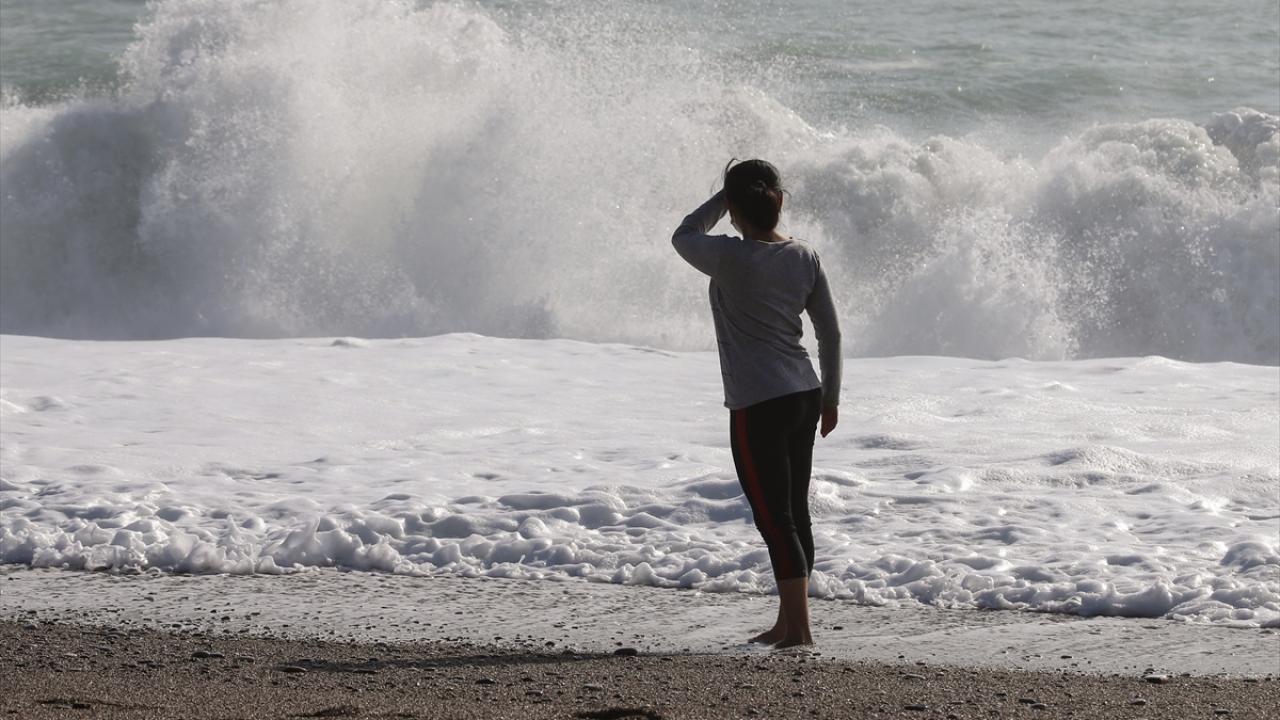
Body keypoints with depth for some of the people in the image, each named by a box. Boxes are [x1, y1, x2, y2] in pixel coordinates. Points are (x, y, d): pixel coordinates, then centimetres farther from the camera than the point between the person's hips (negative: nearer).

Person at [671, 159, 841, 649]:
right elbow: (830, 334, 10)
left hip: (758, 407, -7)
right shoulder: (804, 258, 4)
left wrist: (724, 198, 12)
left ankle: (798, 626, -8)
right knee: (795, 512, 14)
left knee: (774, 517, -4)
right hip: (804, 398, 7)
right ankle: (789, 622, 23)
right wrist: (830, 397, 20)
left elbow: (684, 236, 8)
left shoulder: (731, 259, -13)